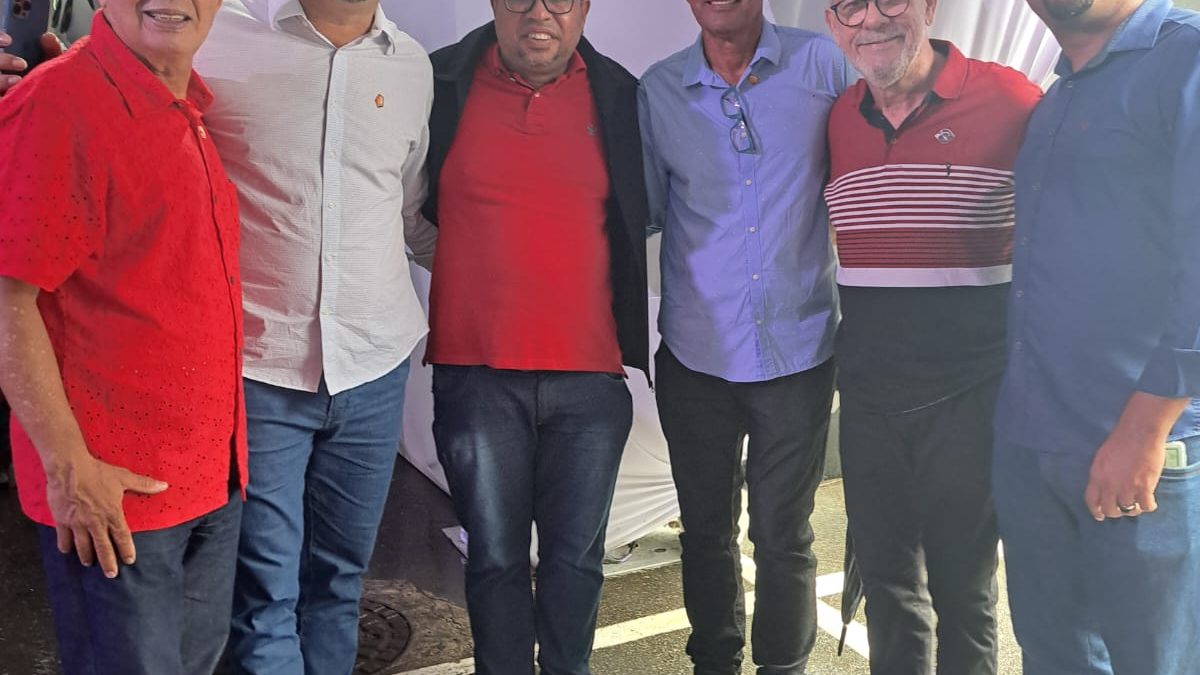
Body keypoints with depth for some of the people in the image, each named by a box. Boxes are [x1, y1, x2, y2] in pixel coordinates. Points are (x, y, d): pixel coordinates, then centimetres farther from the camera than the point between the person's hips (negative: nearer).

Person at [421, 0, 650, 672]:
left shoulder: (619, 96, 5)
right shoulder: (443, 84, 1)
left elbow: (638, 218, 15)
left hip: (590, 376, 1)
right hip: (475, 372, -1)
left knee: (577, 555, 8)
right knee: (495, 556, 7)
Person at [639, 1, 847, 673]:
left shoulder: (822, 64, -2)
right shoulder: (658, 90, 3)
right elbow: (643, 209, 8)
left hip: (797, 348, -2)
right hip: (695, 355, 2)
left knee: (784, 537, 7)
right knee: (706, 528, 14)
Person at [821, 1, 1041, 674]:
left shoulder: (1008, 99, -8)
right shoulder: (840, 119, 6)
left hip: (967, 393, -4)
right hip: (868, 393, 4)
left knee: (962, 585, 9)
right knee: (885, 575, 16)